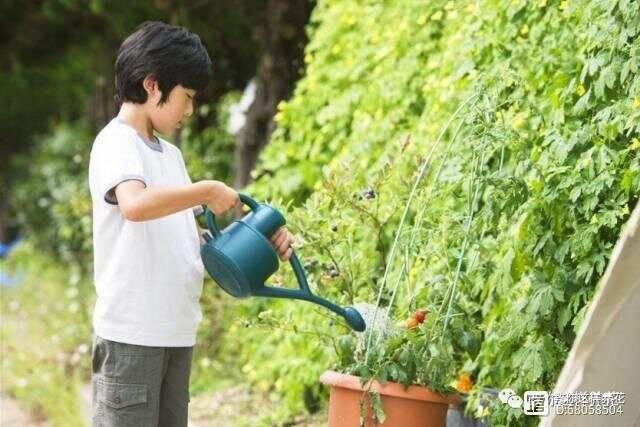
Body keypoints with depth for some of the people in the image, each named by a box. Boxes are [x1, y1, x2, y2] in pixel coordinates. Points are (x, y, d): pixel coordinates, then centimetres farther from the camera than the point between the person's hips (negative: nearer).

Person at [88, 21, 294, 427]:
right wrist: (208, 191, -20)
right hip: (131, 331, -9)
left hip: (176, 330, 9)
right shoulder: (116, 143, -10)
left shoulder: (170, 154, 19)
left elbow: (192, 233, 21)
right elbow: (135, 204, -31)